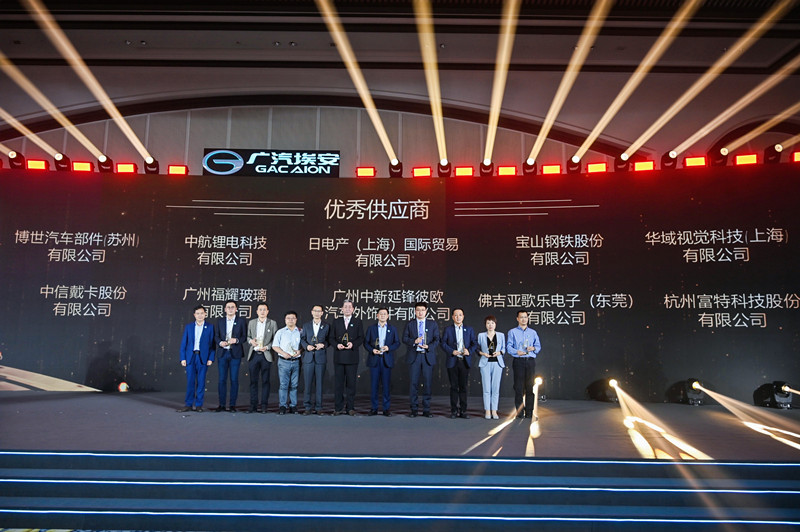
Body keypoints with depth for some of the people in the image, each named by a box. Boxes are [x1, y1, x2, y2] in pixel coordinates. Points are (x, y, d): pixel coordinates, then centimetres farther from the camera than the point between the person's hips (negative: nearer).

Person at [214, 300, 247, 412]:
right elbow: (216, 336, 10)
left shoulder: (241, 321, 5)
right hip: (222, 353, 2)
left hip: (235, 353, -2)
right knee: (222, 379, 2)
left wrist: (236, 340, -15)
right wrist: (220, 342, -10)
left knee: (234, 379, -1)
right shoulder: (220, 321, 13)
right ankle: (222, 405, 9)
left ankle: (232, 405, 5)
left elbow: (245, 337, 3)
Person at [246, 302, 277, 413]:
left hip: (266, 355, -2)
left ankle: (264, 405, 7)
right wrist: (250, 340, -7)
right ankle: (253, 405, 9)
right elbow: (247, 336, 15)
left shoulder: (272, 323, 4)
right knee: (253, 381, 3)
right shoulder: (251, 323, 13)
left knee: (265, 381, 1)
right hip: (253, 355, 2)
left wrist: (267, 347, -12)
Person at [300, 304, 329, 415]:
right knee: (307, 383, -1)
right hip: (308, 357, 1)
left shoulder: (326, 326, 8)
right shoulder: (306, 325, 12)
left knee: (319, 383, 1)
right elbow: (302, 339, 11)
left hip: (320, 357, -1)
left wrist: (323, 345, -11)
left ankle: (318, 407, 9)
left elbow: (329, 340, 8)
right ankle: (308, 407, 8)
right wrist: (306, 346, -8)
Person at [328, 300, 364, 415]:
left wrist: (353, 344, -13)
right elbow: (331, 338, 9)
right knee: (338, 383, 2)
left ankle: (350, 407, 9)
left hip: (352, 357, -1)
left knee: (351, 383, 2)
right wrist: (337, 345, -10)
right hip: (339, 357, 1)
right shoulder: (336, 322, 11)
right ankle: (338, 408, 8)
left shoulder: (357, 322, 8)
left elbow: (361, 338, 4)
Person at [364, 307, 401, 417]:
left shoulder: (392, 329, 10)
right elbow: (366, 342, 7)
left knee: (387, 385, 0)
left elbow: (397, 343, 7)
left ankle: (387, 409, 6)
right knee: (374, 384, 1)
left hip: (387, 359, 0)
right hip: (374, 359, 0)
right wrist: (372, 350, -10)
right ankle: (374, 408, 9)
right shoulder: (371, 328, 10)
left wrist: (388, 348, -11)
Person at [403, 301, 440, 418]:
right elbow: (404, 339, 4)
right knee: (414, 383, 0)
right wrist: (414, 341, -14)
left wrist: (429, 346, -13)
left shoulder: (433, 324, 9)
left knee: (428, 383, 1)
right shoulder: (409, 324, 8)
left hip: (428, 356, 0)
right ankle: (414, 409, 9)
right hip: (414, 356, 0)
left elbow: (436, 339, 5)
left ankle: (426, 410, 10)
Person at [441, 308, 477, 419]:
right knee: (454, 387, 2)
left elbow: (474, 343, 8)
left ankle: (463, 410, 10)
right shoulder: (447, 329, 7)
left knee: (463, 387, 4)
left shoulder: (469, 329, 12)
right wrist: (452, 351, -14)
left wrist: (469, 351, -11)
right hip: (452, 361, -1)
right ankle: (454, 411, 7)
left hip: (465, 362, 1)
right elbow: (443, 344, 1)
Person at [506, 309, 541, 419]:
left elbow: (539, 346, 15)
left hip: (530, 361, 2)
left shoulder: (533, 332, 17)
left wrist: (533, 348, -7)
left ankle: (529, 412, 4)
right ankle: (519, 412, 1)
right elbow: (508, 347, 1)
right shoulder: (512, 332, 9)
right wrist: (516, 352, -16)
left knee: (530, 386, -1)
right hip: (518, 361, -2)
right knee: (519, 386, -5)